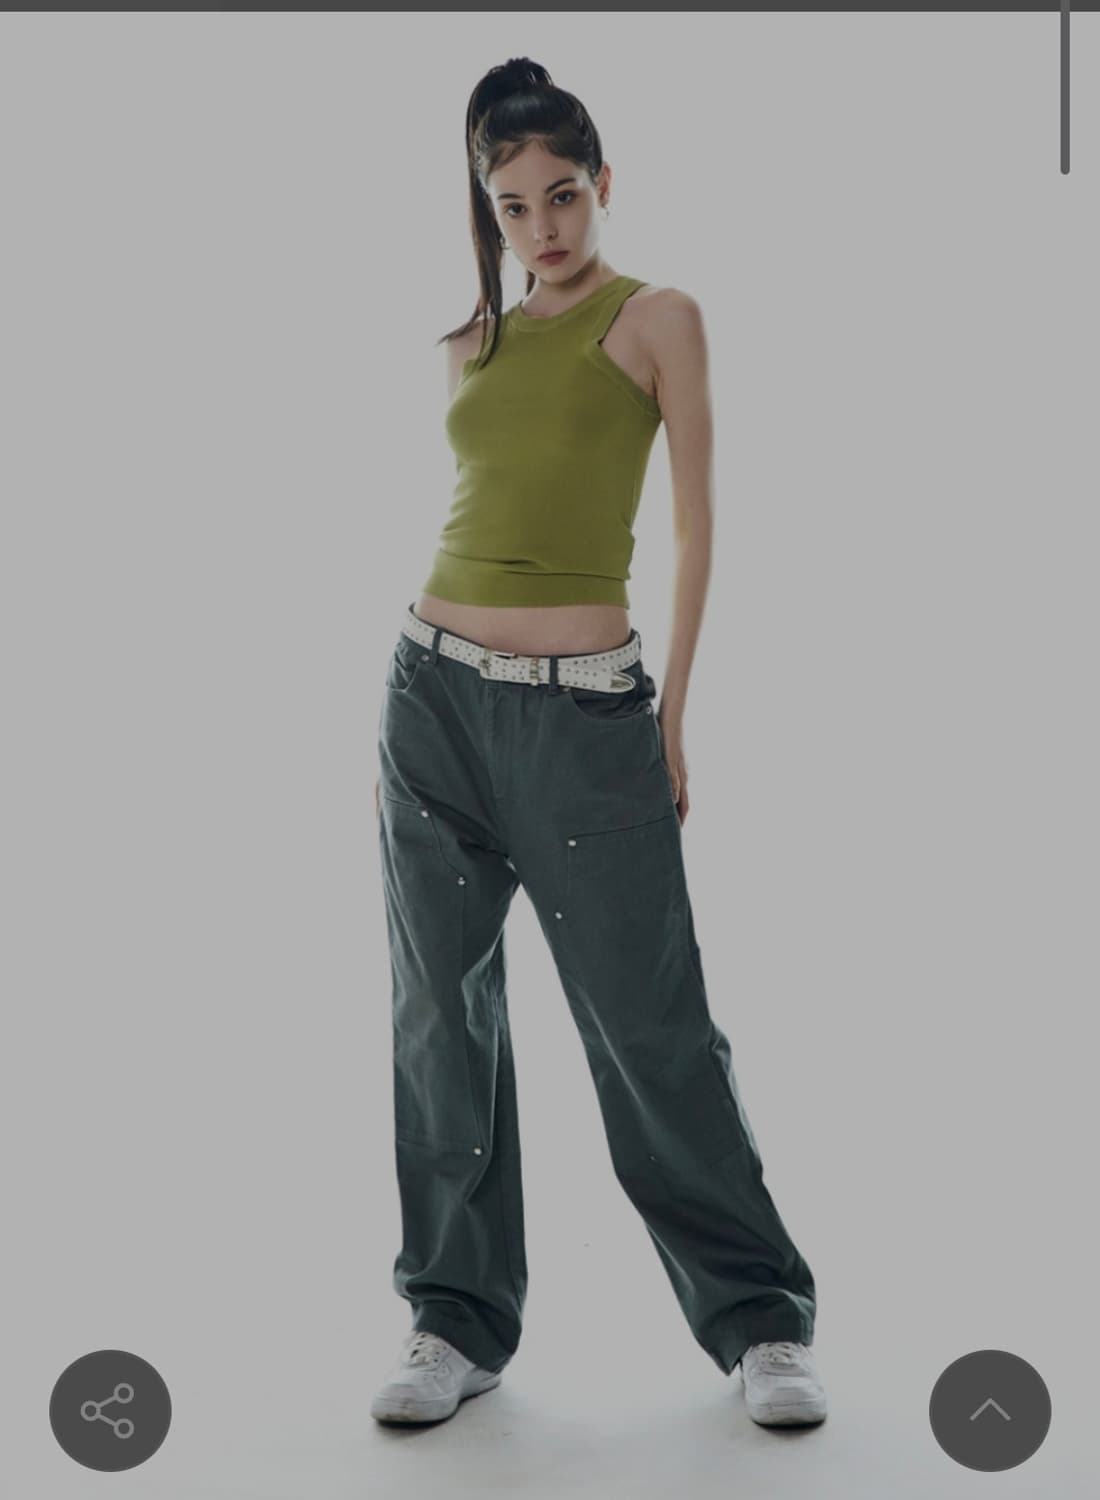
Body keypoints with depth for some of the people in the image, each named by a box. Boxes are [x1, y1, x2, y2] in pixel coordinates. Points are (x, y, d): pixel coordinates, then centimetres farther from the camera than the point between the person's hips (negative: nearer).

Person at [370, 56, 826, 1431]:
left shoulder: (658, 318, 2)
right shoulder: (472, 346, 14)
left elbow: (694, 525, 0)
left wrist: (675, 713, -3)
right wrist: (426, 689, 15)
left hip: (586, 709, -4)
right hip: (437, 693, 5)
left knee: (649, 1025, -3)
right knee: (441, 1014, 7)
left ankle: (760, 1317, 14)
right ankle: (459, 1317, 20)